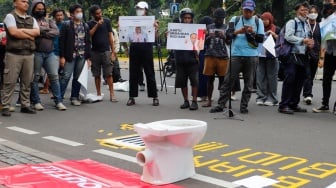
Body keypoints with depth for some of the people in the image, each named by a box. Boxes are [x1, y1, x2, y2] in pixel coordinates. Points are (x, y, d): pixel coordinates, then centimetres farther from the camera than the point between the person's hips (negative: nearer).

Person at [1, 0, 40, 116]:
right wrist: (30, 35, -2)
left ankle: (25, 105, 15)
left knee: (27, 82, 7)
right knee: (10, 81, -5)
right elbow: (13, 32, -14)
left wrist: (22, 30, -10)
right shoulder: (10, 16, 1)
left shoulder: (31, 19, 18)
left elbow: (37, 32, 1)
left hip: (29, 54, 5)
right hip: (14, 54, -5)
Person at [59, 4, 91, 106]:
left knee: (78, 78, 8)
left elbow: (88, 42, 14)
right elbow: (62, 41, -5)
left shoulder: (85, 26, 14)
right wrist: (62, 56, -12)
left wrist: (88, 57, 8)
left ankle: (75, 97, 16)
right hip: (70, 55, -4)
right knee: (65, 76, -8)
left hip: (82, 56, 5)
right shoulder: (66, 25, -1)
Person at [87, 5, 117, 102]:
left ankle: (112, 94, -6)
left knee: (108, 74, -6)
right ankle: (98, 94, 13)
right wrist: (97, 25, -13)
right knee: (97, 75, 5)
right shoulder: (90, 24, 8)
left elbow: (110, 36, 4)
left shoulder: (107, 21, 5)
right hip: (95, 52, 2)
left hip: (106, 51, -2)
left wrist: (113, 51, -1)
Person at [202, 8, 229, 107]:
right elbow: (204, 42, 11)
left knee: (222, 79, 1)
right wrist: (209, 37, -11)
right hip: (210, 56, 1)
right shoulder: (209, 27, 13)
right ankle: (209, 100, 8)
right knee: (210, 79, 4)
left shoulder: (227, 28, 8)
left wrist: (224, 37, -18)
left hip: (223, 57, -1)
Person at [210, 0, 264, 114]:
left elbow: (261, 39, 3)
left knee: (248, 83, 4)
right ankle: (221, 105, 0)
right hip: (236, 55, 0)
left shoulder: (258, 21, 9)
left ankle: (244, 106, 12)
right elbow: (228, 35, 4)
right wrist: (237, 32, -12)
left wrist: (253, 33, -13)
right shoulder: (235, 20, 10)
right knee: (228, 80, -3)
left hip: (252, 56, 0)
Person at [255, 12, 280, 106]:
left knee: (271, 77, -2)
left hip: (271, 57, -3)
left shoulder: (276, 29, 4)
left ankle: (271, 99, 4)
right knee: (260, 77, 2)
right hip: (261, 56, 3)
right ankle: (261, 98, 8)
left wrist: (274, 35, -12)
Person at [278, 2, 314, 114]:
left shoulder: (306, 25, 20)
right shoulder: (291, 23, -3)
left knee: (299, 81, 9)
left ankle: (294, 104, 18)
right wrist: (303, 40, -24)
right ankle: (283, 106, -9)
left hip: (303, 56, 8)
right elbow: (288, 37, -17)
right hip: (292, 55, -8)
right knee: (289, 80, -12)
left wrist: (310, 43, 4)